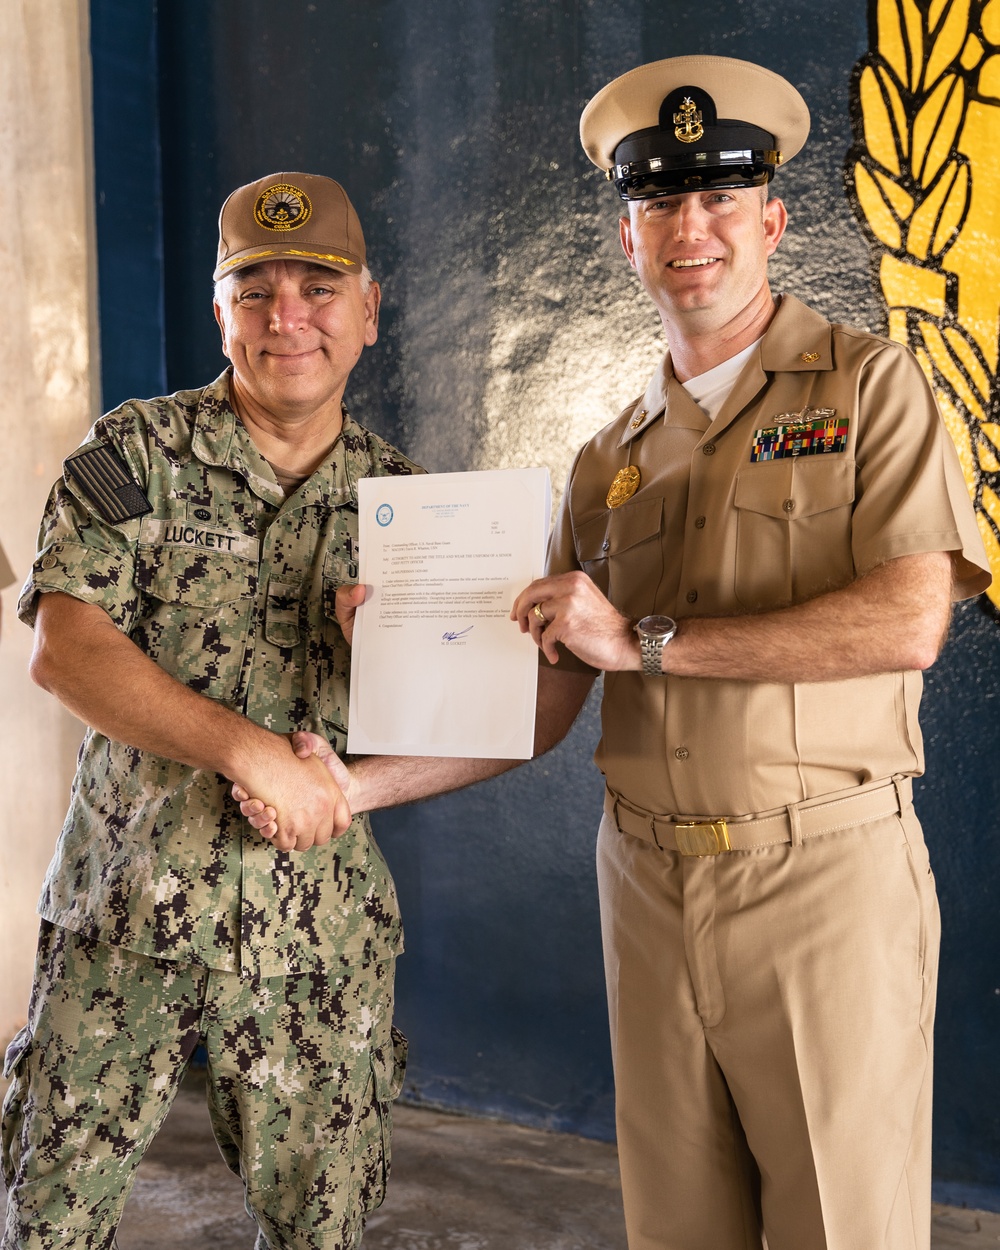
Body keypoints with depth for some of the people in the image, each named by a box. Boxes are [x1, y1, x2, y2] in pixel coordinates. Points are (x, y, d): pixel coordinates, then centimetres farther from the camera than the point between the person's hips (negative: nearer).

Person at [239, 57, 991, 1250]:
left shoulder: (868, 385, 0)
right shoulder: (609, 463, 13)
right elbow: (540, 704, 11)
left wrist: (646, 639, -15)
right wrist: (354, 786, 1)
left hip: (823, 874, -4)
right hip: (647, 883, 5)